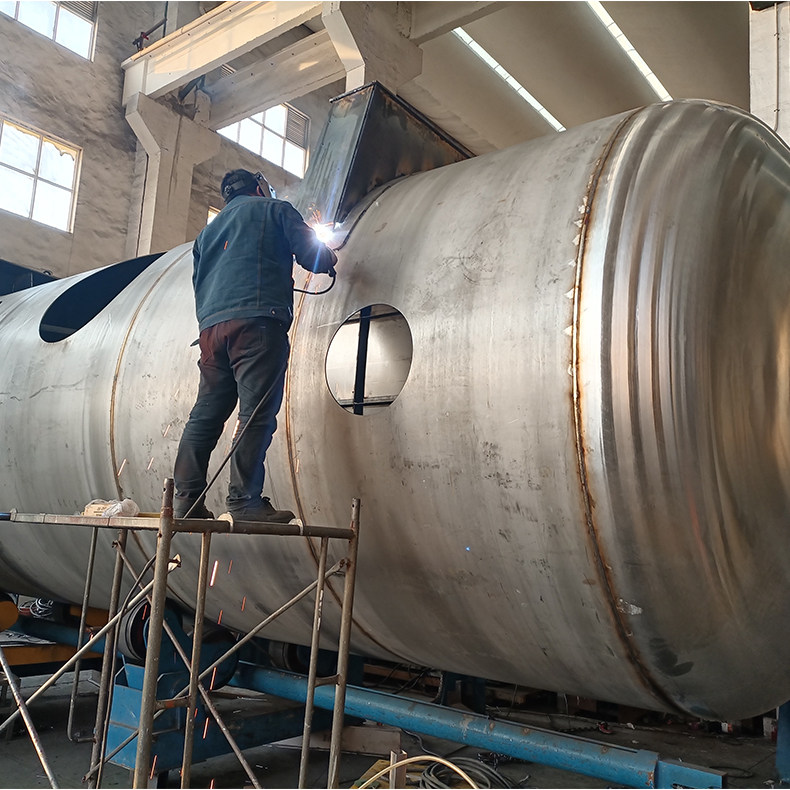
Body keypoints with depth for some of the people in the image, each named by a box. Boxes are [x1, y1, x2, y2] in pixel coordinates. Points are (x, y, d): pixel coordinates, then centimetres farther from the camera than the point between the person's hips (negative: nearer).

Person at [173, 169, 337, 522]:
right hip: (258, 319, -6)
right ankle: (244, 499, -15)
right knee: (257, 412, -10)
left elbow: (199, 280, 32)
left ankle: (186, 497, 2)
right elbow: (310, 254, 7)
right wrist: (329, 260, 27)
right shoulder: (275, 210, 15)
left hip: (211, 324, 7)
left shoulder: (209, 229, 33)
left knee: (206, 413, 6)